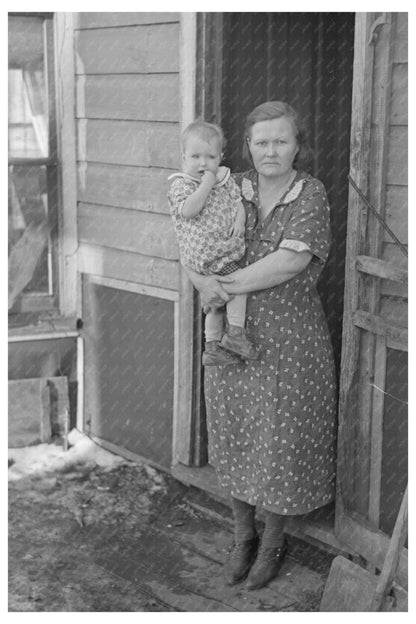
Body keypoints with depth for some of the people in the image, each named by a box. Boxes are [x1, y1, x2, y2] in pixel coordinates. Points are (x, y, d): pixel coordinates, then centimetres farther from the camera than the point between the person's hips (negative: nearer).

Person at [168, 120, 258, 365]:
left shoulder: (225, 178, 11)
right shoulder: (181, 184, -9)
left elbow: (238, 200, 13)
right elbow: (188, 210, -24)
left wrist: (240, 219, -7)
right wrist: (206, 185, -23)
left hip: (227, 249, 7)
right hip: (204, 253, -7)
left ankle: (213, 346, 24)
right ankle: (235, 333, -9)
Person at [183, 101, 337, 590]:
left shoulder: (310, 194, -8)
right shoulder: (232, 190, 2)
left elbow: (291, 261, -22)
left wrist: (225, 285, -20)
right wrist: (204, 281, -20)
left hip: (289, 339, -3)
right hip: (231, 335, 3)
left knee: (282, 438, 8)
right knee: (236, 437, 13)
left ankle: (273, 540, 31)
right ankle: (242, 536, 34)